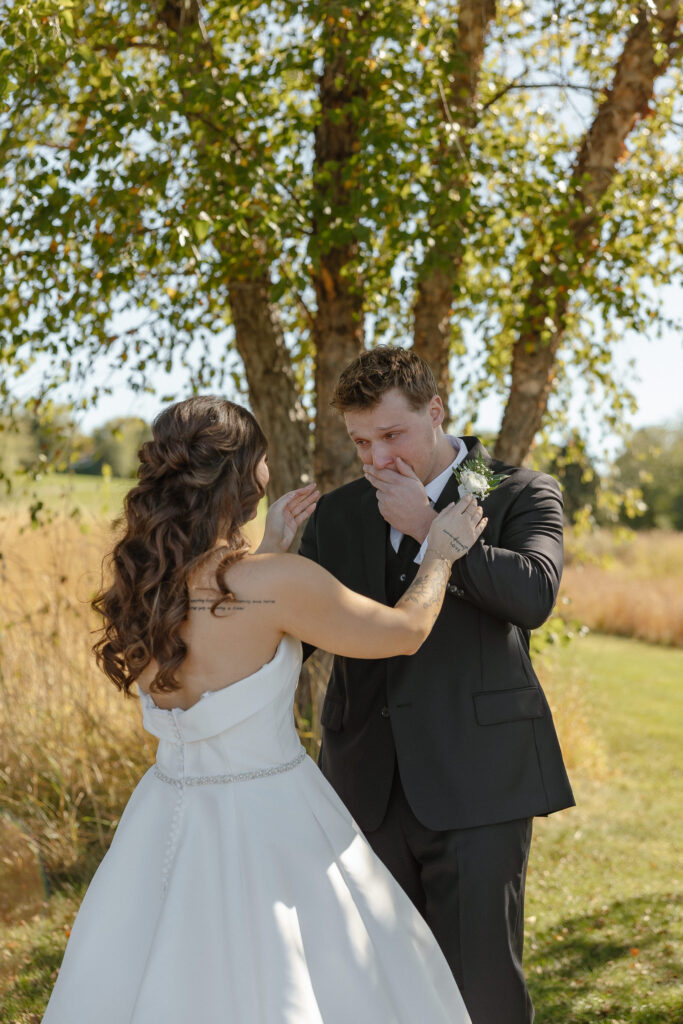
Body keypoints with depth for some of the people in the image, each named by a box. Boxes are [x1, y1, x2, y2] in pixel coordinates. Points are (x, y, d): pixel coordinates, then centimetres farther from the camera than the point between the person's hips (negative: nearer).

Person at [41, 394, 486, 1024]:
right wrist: (442, 552, 10)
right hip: (268, 824, -6)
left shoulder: (137, 579, -2)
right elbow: (405, 630, -6)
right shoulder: (278, 581, -21)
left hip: (170, 825, 7)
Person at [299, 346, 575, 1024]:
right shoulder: (337, 515, 12)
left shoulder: (522, 495, 1)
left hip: (477, 785, -4)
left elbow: (534, 594, -17)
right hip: (368, 784, 4)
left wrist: (427, 529, -12)